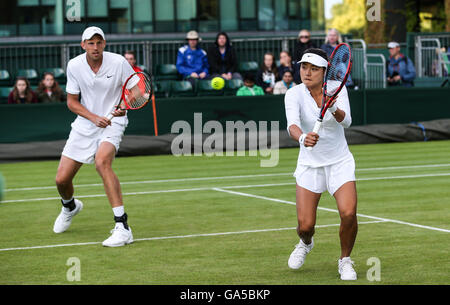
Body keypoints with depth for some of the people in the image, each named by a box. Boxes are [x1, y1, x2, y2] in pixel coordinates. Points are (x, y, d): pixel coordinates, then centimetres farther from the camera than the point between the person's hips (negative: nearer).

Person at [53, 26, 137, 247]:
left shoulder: (118, 62, -13)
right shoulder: (74, 66, -6)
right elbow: (72, 101, 1)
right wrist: (94, 117, -15)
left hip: (113, 122, -4)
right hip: (85, 124, 4)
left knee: (102, 162, -34)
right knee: (61, 179, 1)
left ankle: (122, 227, -34)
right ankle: (69, 206, 42)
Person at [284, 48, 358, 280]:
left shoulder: (337, 89, -9)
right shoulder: (294, 94, -13)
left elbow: (346, 121, -23)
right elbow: (292, 125, -30)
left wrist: (334, 109, -45)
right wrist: (302, 138, -52)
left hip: (340, 163, 0)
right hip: (309, 164, 0)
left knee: (348, 213, -20)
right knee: (305, 225, -6)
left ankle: (345, 260, 7)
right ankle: (306, 243, 33)